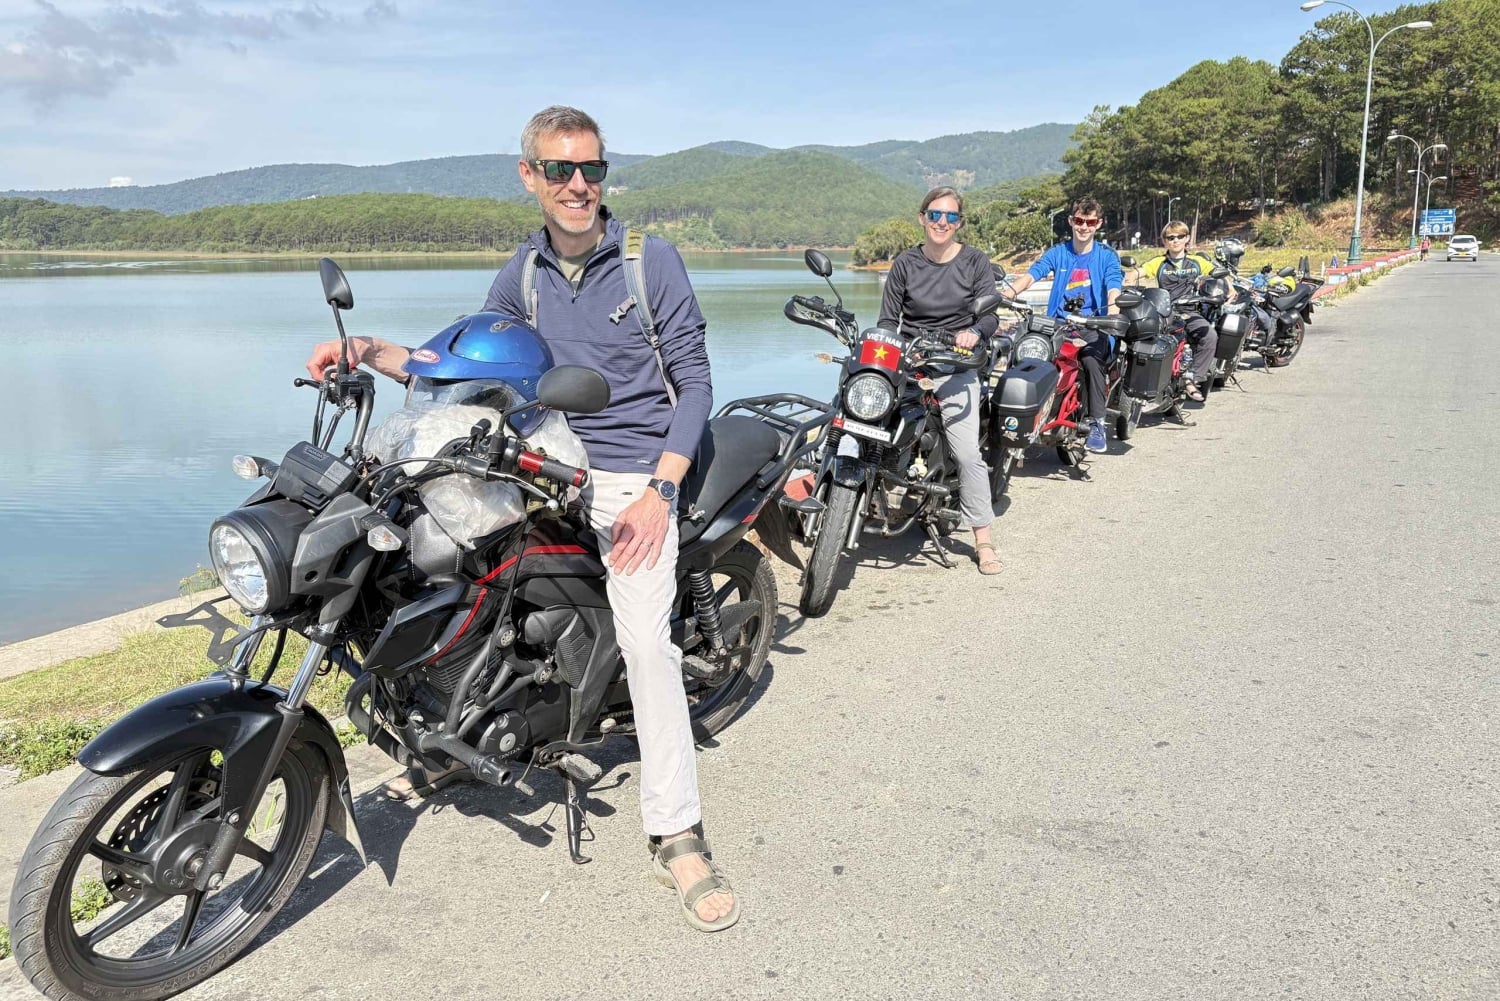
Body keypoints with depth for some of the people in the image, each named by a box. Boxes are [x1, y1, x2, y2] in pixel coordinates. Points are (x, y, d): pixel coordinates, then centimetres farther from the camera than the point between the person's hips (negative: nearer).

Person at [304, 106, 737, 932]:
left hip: (633, 473, -6)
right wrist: (370, 353, 1)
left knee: (645, 640, -18)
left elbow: (694, 382, -5)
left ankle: (677, 838, -9)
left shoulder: (651, 260, -4)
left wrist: (658, 492, -15)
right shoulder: (522, 273, 10)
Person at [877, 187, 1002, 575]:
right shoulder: (905, 263, 8)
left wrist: (973, 332, -24)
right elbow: (888, 318, 5)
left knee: (967, 453, -12)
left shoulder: (975, 262, 5)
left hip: (955, 366, -2)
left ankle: (983, 540, -6)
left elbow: (991, 314, -1)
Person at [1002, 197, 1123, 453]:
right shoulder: (1057, 253, 13)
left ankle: (1097, 424, -25)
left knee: (1091, 359, -34)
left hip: (1094, 326, -2)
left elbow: (1114, 284, -9)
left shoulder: (1107, 256, 9)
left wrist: (1113, 305, -34)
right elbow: (1031, 275, -3)